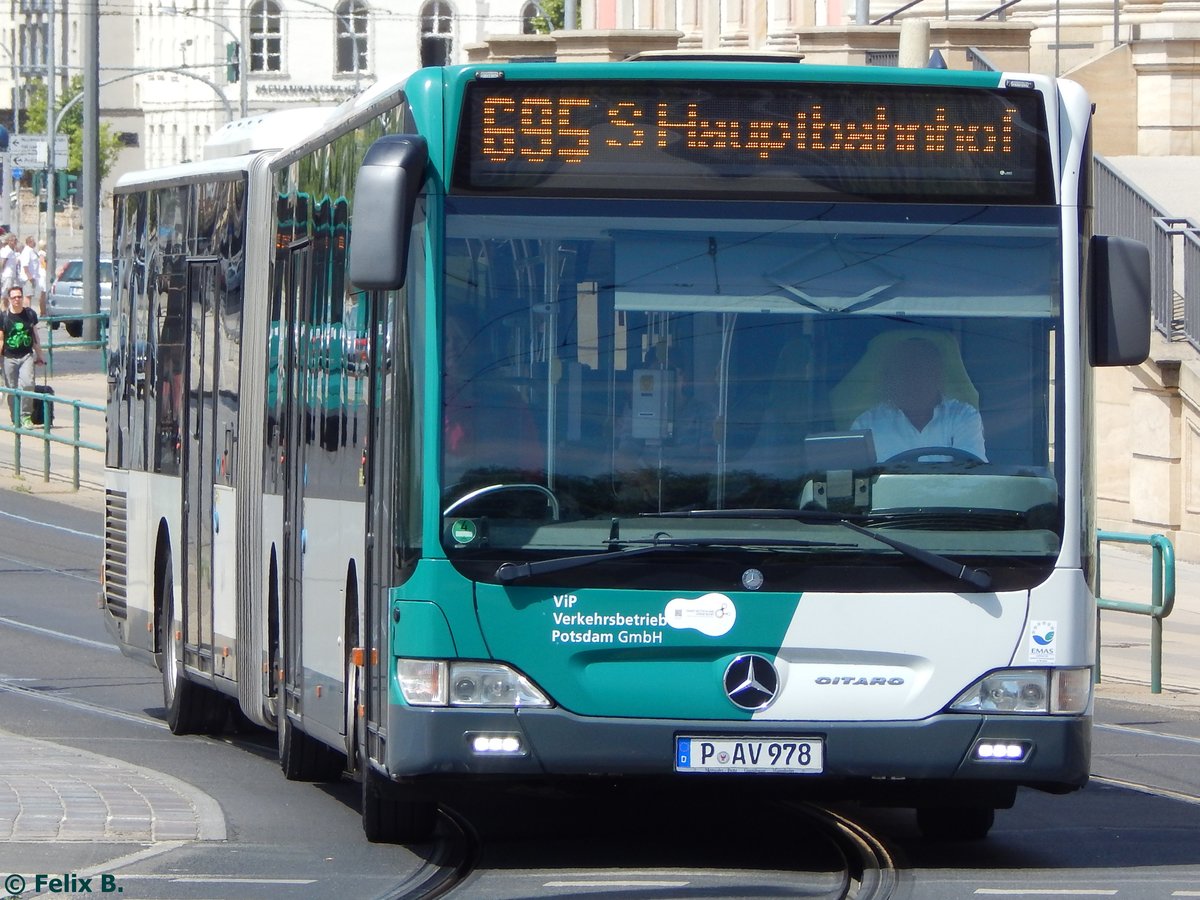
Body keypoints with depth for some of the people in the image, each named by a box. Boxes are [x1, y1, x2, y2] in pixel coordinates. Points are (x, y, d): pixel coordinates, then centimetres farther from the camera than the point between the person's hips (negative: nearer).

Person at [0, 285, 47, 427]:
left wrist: (39, 356, 16)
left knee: (27, 384, -18)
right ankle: (15, 420, 13)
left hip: (27, 356, 1)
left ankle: (26, 417, -10)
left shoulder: (30, 314, 4)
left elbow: (35, 336, 13)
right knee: (12, 389, 2)